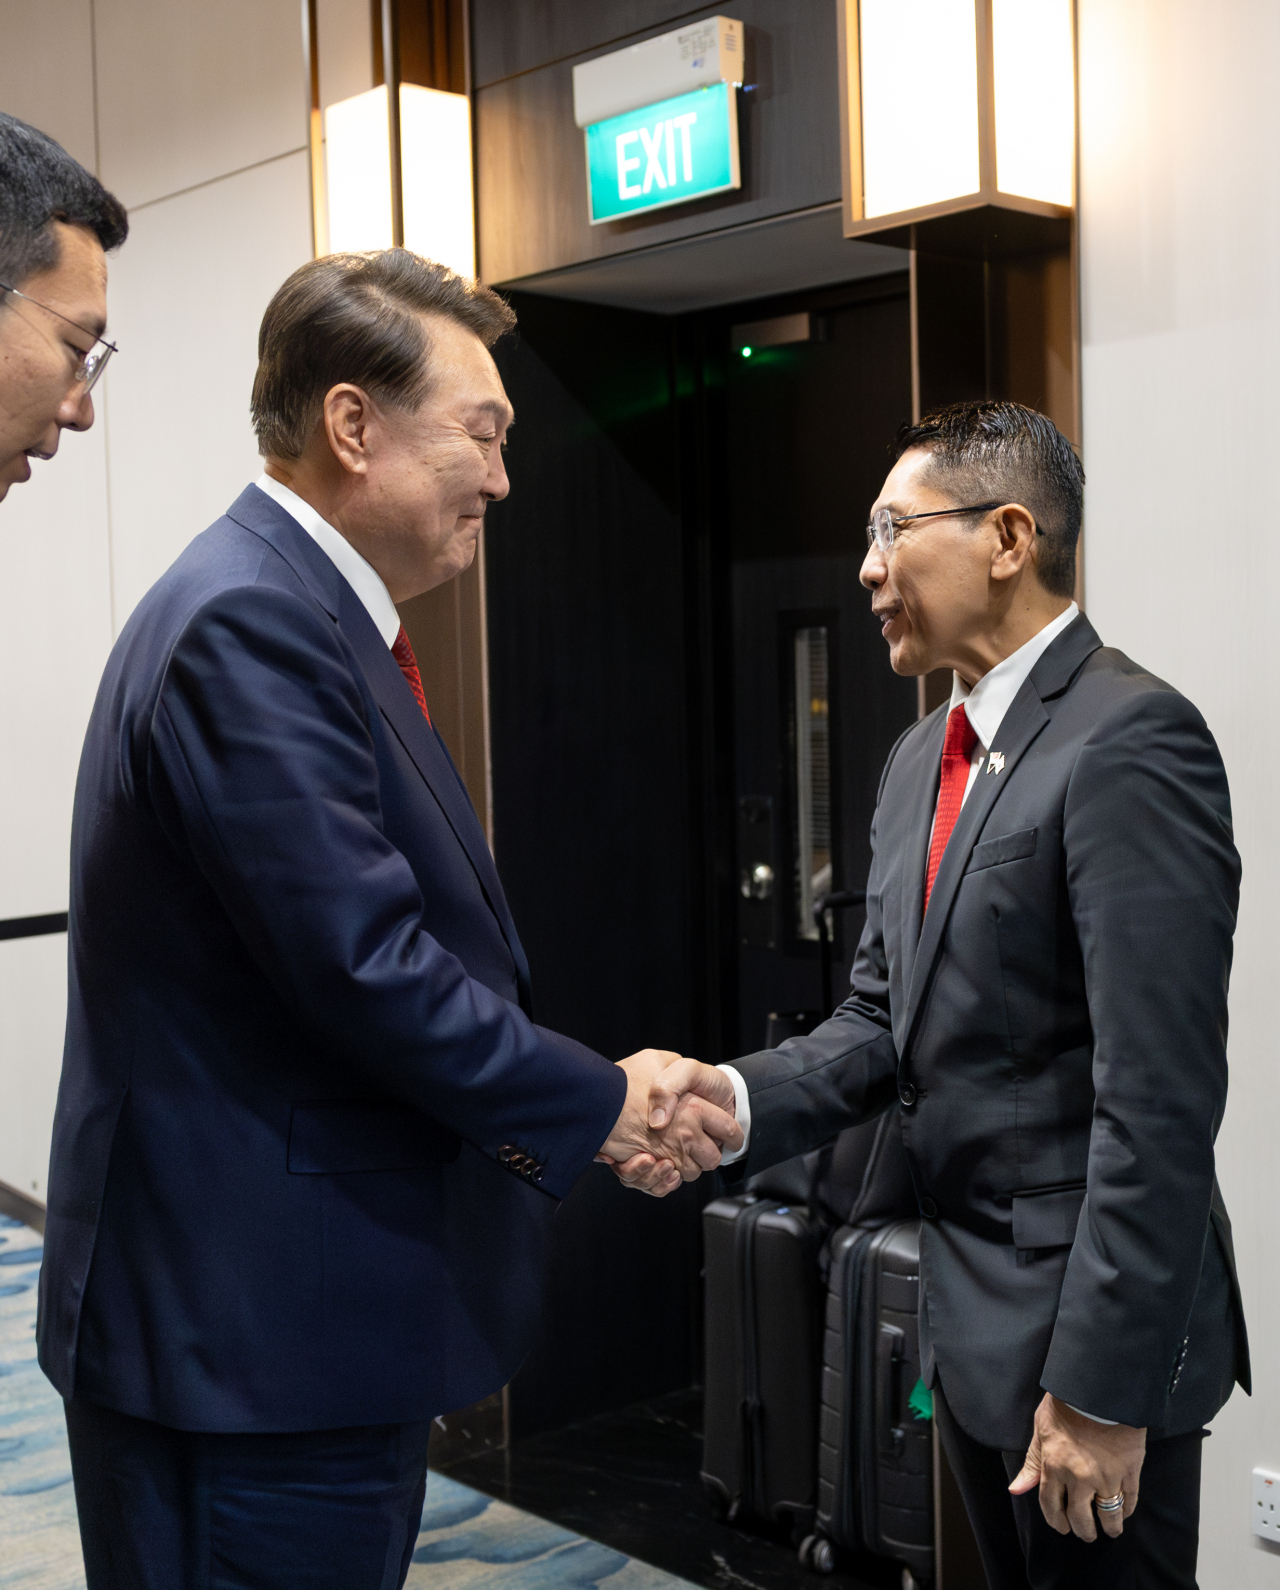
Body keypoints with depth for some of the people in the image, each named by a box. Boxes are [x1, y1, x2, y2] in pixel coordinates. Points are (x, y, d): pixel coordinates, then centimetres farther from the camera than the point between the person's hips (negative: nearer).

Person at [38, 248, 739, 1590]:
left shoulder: (298, 608, 12)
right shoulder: (249, 622, -20)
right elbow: (365, 966, -24)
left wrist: (584, 1104, 5)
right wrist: (599, 1105, -11)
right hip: (247, 1327, -10)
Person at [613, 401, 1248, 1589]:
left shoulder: (1128, 741, -19)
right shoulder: (922, 758, 10)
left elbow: (1160, 1098, -23)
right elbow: (883, 1022, 10)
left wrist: (1101, 1386, -21)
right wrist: (738, 1098, -9)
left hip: (1091, 1326, -8)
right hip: (969, 1316, 8)